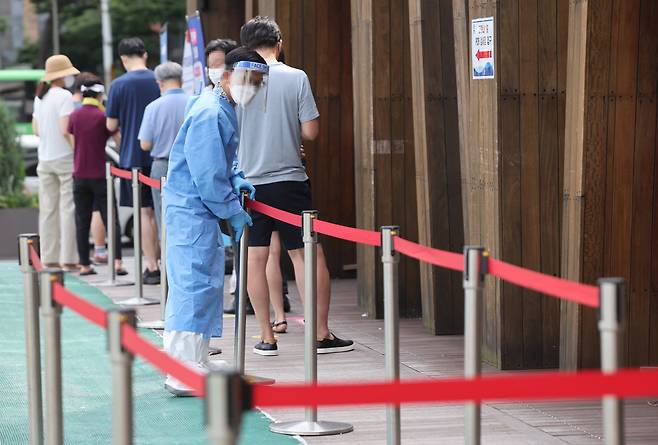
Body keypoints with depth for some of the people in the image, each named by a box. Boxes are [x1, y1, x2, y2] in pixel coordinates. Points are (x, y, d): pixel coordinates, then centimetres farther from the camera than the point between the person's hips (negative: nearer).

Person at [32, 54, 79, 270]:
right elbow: (65, 130, -20)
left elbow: (36, 129, 15)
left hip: (45, 159, 7)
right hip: (65, 157, -7)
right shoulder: (64, 96, -13)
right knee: (68, 208, -5)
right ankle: (69, 258, -7)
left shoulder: (39, 97, 11)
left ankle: (50, 258, 12)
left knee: (48, 209, 9)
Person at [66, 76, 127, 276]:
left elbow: (73, 144, 9)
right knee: (110, 219, 0)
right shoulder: (103, 116, -9)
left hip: (80, 175, 3)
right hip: (100, 175, -3)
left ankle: (84, 265, 8)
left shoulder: (74, 116, 2)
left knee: (82, 222, 9)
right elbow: (120, 141, -7)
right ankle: (116, 262, -11)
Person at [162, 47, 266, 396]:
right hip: (191, 210, -11)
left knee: (205, 284, 15)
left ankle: (194, 367, 24)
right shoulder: (210, 114, -19)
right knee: (194, 285, -10)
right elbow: (208, 176, -21)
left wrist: (237, 181, 5)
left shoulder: (224, 110, 13)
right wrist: (234, 212, -13)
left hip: (198, 210, 11)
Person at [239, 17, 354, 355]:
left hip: (250, 182, 1)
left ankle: (267, 337, 9)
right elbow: (310, 131, -5)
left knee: (256, 257, 7)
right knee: (308, 254, 5)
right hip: (290, 180, -1)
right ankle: (321, 334, 6)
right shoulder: (296, 78, -4)